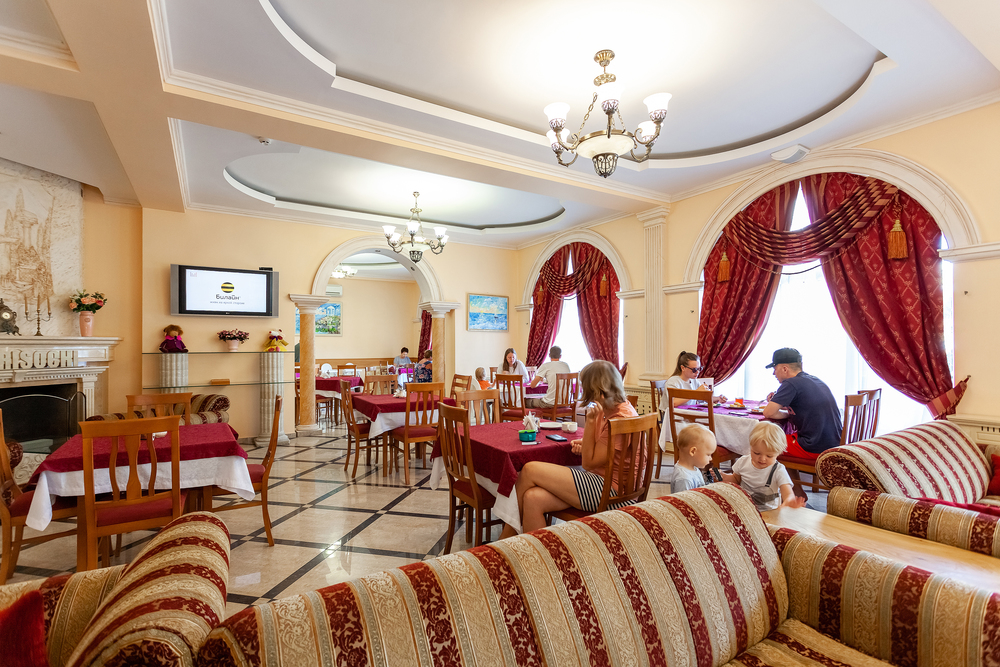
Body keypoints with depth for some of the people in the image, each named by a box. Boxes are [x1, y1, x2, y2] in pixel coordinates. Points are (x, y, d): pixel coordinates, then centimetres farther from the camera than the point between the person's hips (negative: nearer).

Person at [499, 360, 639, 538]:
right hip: (599, 478, 9)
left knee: (530, 470, -15)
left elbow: (589, 462, -14)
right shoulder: (611, 409, 9)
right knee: (533, 498, -15)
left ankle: (508, 534, 4)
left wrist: (591, 421, -21)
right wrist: (585, 445, 3)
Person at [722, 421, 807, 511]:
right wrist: (723, 477, -5)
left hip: (768, 512, -1)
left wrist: (789, 502, -46)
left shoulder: (778, 471, -10)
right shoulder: (743, 462, -1)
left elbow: (788, 494, -21)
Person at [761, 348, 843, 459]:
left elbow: (768, 413, -19)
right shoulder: (815, 380, 12)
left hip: (815, 450, -8)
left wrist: (788, 414, 1)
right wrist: (778, 400, 11)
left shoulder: (791, 383, -16)